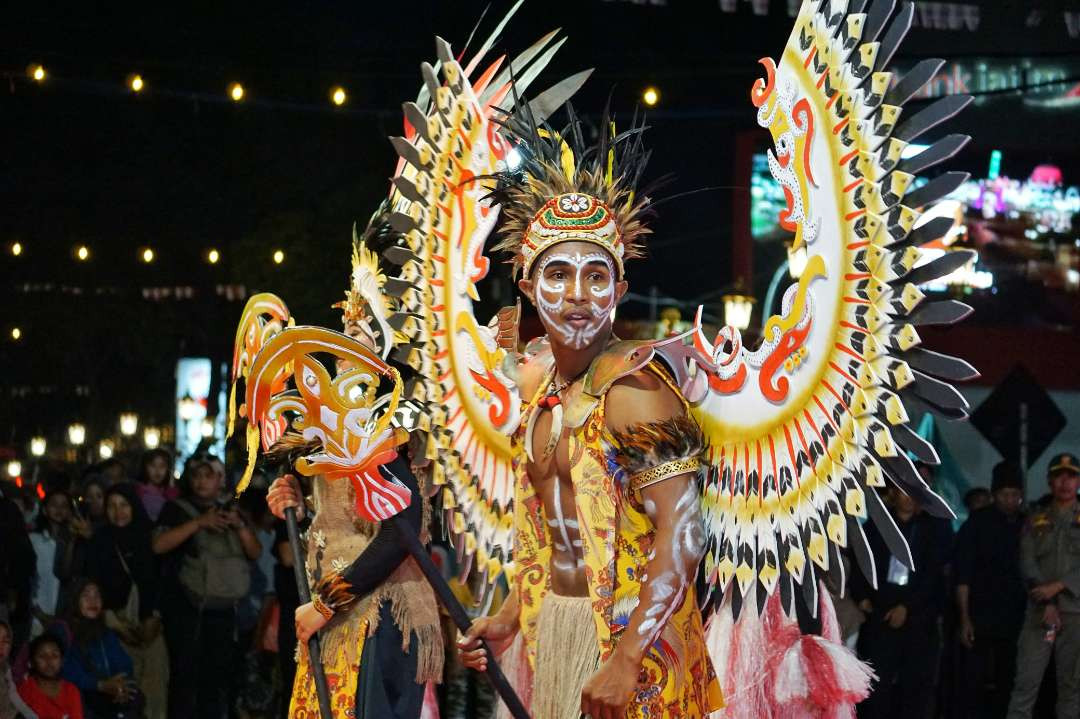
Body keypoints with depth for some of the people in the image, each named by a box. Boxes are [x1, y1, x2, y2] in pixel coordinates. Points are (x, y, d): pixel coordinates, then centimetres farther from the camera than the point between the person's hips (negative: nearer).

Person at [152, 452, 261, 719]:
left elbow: (255, 552, 11)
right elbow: (159, 545, -13)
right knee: (186, 675, -11)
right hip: (188, 609, -5)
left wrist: (240, 525, -7)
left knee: (219, 676, 3)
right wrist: (199, 523, -18)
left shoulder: (229, 512, 18)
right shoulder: (177, 510, 4)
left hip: (223, 609, 5)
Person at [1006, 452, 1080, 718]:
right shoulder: (1035, 522, 13)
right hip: (1040, 613, 1)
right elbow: (1028, 566, 2)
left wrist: (1058, 586, -13)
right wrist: (1047, 604, -11)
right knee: (1025, 683, -7)